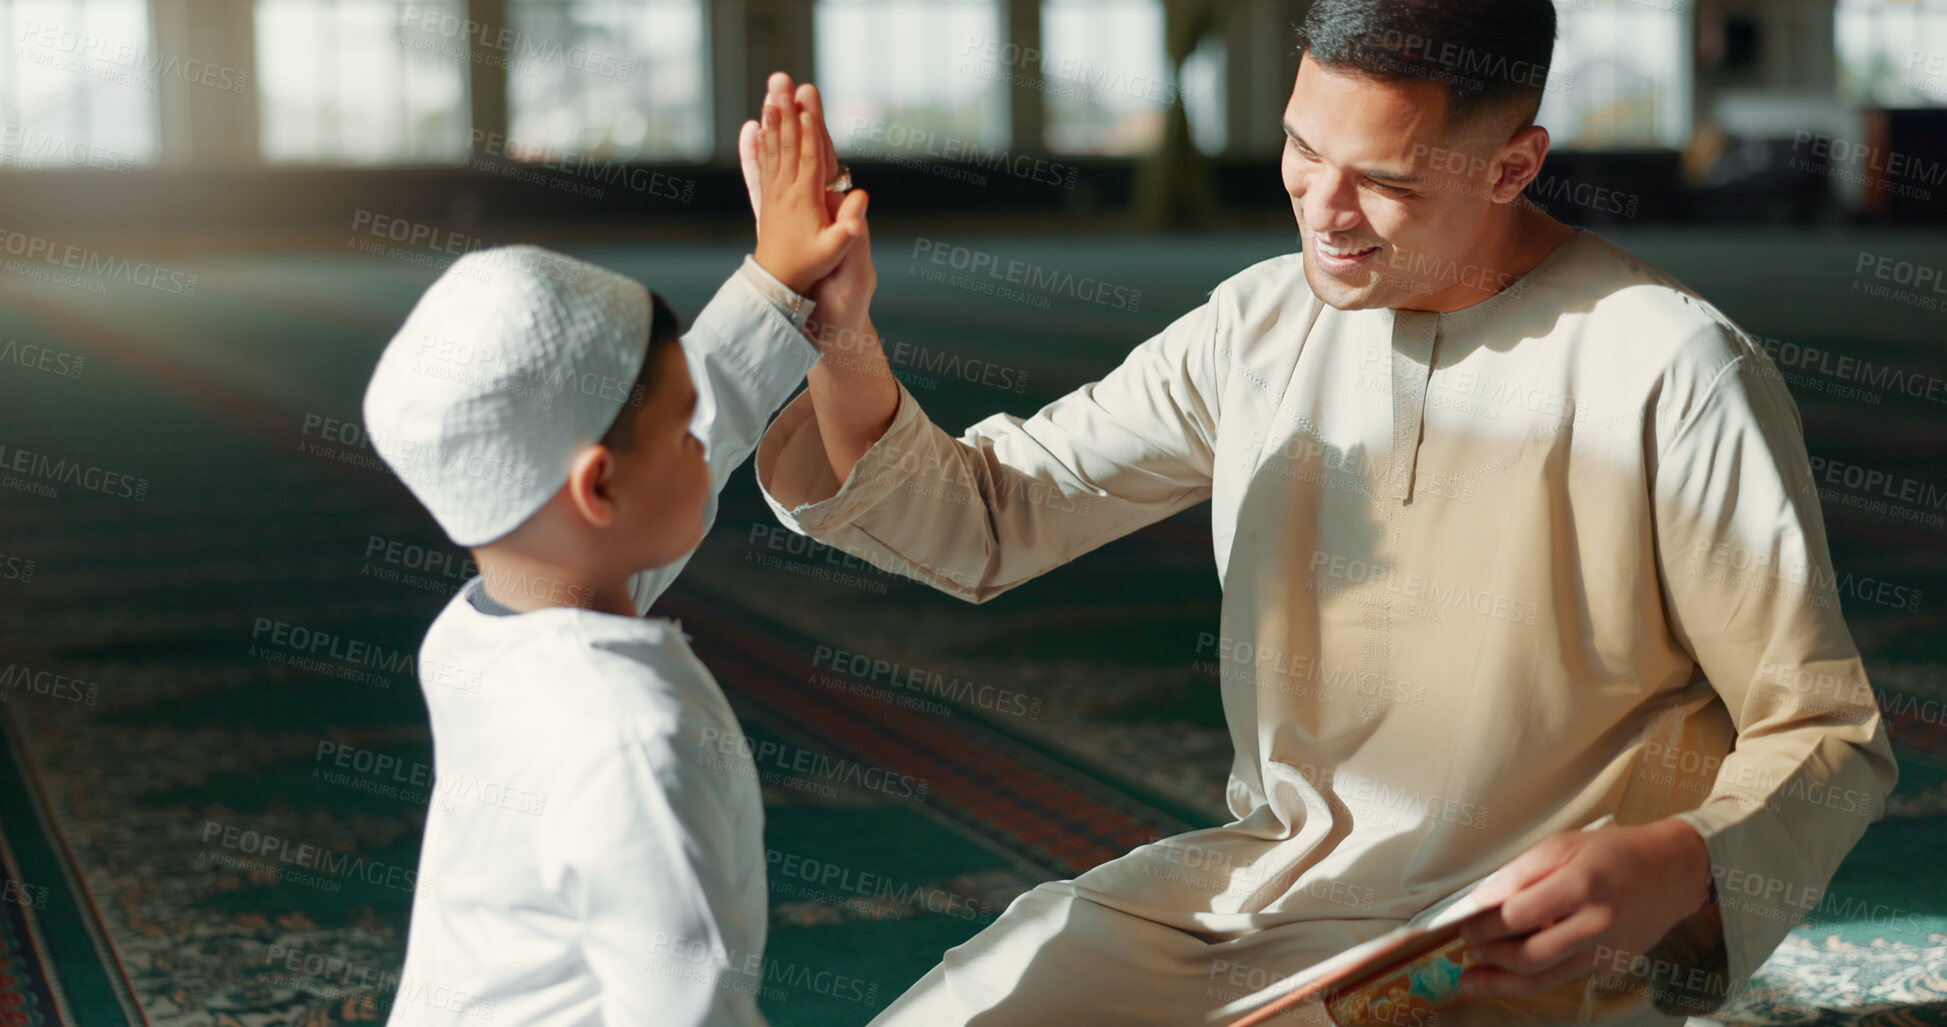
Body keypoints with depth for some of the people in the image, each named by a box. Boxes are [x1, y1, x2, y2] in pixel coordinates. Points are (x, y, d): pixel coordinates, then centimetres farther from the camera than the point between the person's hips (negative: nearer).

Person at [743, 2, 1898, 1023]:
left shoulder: (1673, 374, -14)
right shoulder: (1261, 324, 5)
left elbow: (1828, 735, -8)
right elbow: (978, 519, 9)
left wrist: (1673, 868, -29)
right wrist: (837, 338, -9)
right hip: (1257, 878, 6)